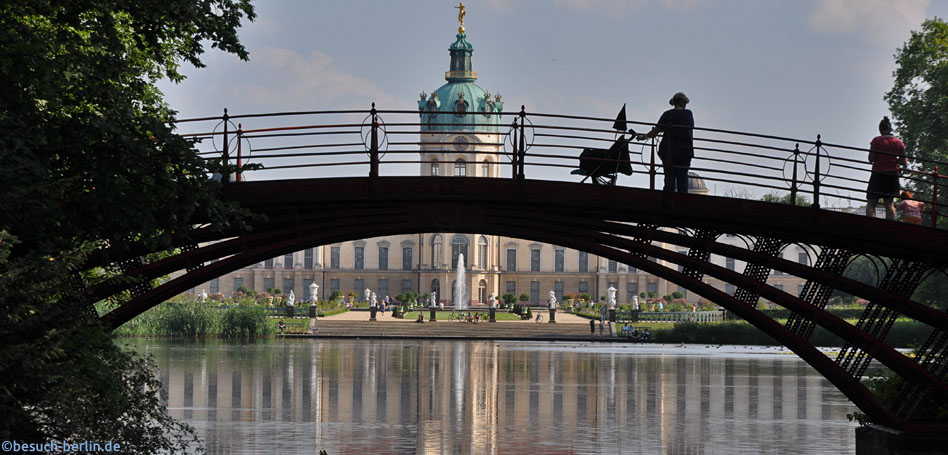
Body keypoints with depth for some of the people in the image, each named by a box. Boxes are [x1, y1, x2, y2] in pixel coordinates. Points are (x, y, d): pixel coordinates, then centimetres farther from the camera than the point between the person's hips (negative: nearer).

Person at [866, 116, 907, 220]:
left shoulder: (876, 140, -8)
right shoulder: (899, 142, 3)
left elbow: (871, 159, -9)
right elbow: (904, 162, 2)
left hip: (878, 174, -4)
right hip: (893, 175, 4)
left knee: (871, 204, -2)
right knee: (889, 203, 11)